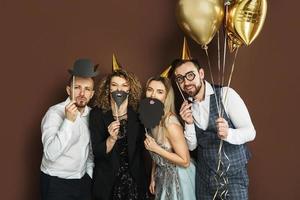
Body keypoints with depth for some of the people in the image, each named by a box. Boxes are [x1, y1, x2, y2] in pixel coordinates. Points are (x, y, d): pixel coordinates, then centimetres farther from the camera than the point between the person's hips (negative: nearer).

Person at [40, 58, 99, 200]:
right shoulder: (55, 112, -17)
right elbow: (50, 154, -29)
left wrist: (89, 174, 12)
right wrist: (69, 120, -32)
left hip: (84, 181, 6)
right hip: (56, 183, -5)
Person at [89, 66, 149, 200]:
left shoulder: (137, 113, -4)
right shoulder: (97, 114, -8)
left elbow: (142, 147, 5)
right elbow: (97, 151, -10)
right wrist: (112, 139, -27)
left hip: (135, 179, 1)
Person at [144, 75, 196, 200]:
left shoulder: (170, 123, -28)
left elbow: (185, 161, -24)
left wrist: (156, 149, -26)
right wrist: (153, 177, 10)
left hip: (177, 178, -7)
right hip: (163, 176, 7)